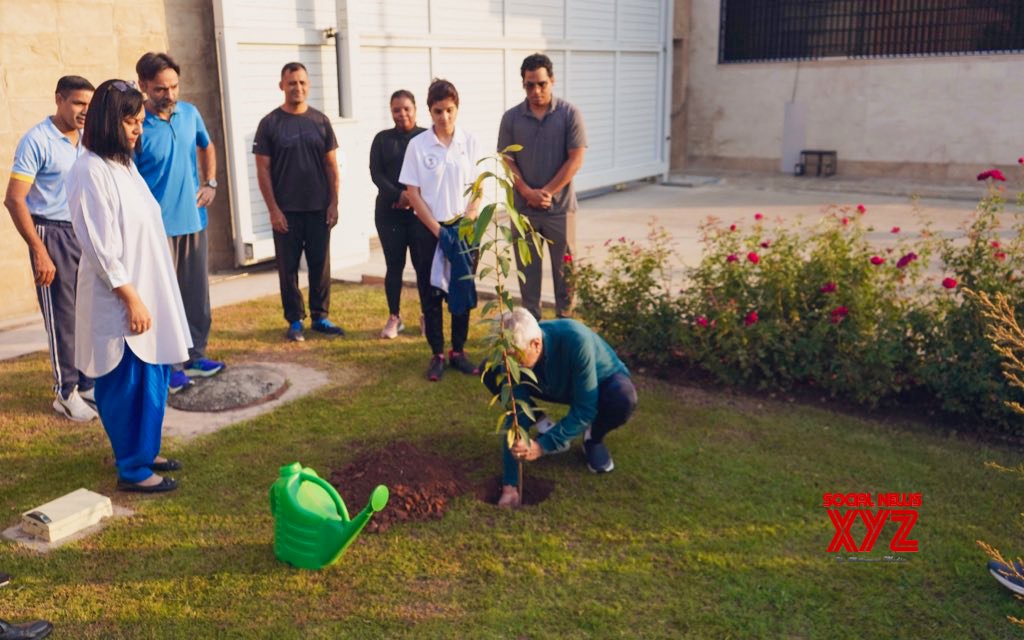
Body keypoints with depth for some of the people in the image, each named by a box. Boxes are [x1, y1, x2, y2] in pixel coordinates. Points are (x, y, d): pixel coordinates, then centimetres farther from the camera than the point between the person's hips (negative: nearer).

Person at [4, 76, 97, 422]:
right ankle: (66, 393, 11)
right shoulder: (37, 141, -12)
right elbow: (14, 200, -14)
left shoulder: (87, 141, 8)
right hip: (54, 234, -6)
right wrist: (39, 252, -18)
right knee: (63, 316, 0)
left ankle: (88, 382, 23)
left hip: (88, 233, 6)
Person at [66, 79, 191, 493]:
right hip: (120, 301, -9)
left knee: (154, 377, 16)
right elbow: (100, 247, -19)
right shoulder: (91, 171, -17)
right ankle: (131, 469, 15)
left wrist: (145, 296, 17)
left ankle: (145, 452, 31)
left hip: (150, 293, 9)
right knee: (128, 385, 2)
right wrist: (130, 298, -18)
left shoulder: (124, 163, 11)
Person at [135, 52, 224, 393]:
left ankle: (195, 356, 27)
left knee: (197, 294, 13)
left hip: (194, 220, 6)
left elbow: (207, 148, 22)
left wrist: (210, 183, 7)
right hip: (159, 227, -6)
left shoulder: (190, 113, 3)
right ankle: (168, 366, 13)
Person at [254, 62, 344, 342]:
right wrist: (273, 209, -8)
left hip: (319, 208, 2)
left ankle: (320, 316, 18)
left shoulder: (320, 121, 6)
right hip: (286, 211, -2)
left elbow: (331, 164, 8)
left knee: (321, 265, 6)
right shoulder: (269, 124, -1)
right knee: (288, 267, 4)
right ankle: (295, 320, 14)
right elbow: (263, 170, -2)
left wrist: (333, 202, 1)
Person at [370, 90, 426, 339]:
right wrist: (398, 195, -14)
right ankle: (394, 317, 14)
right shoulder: (382, 139, 10)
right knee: (394, 265, 4)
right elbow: (376, 173, 1)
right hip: (389, 212, 2)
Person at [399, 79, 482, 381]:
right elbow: (412, 193, -4)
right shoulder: (418, 145, -4)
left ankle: (458, 351, 19)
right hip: (429, 228, -1)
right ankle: (437, 355, 15)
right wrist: (437, 229, -9)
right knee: (430, 293, 4)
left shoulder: (470, 142, 0)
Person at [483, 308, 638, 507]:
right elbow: (515, 415, -25)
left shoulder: (576, 340, -41)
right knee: (492, 374, -17)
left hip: (603, 381, -3)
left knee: (622, 397, -41)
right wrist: (509, 484, -26)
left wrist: (544, 445, -41)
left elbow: (585, 409, -36)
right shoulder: (517, 353, -27)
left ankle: (594, 439, -6)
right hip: (560, 386, 4)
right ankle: (548, 429, 1)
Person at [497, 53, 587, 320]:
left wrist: (547, 192, -11)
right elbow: (508, 160, 2)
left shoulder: (569, 114, -3)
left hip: (560, 207, -2)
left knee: (564, 268, 6)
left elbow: (576, 159, -7)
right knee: (527, 269, 9)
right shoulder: (511, 117, 3)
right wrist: (528, 192, -11)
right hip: (523, 208, 2)